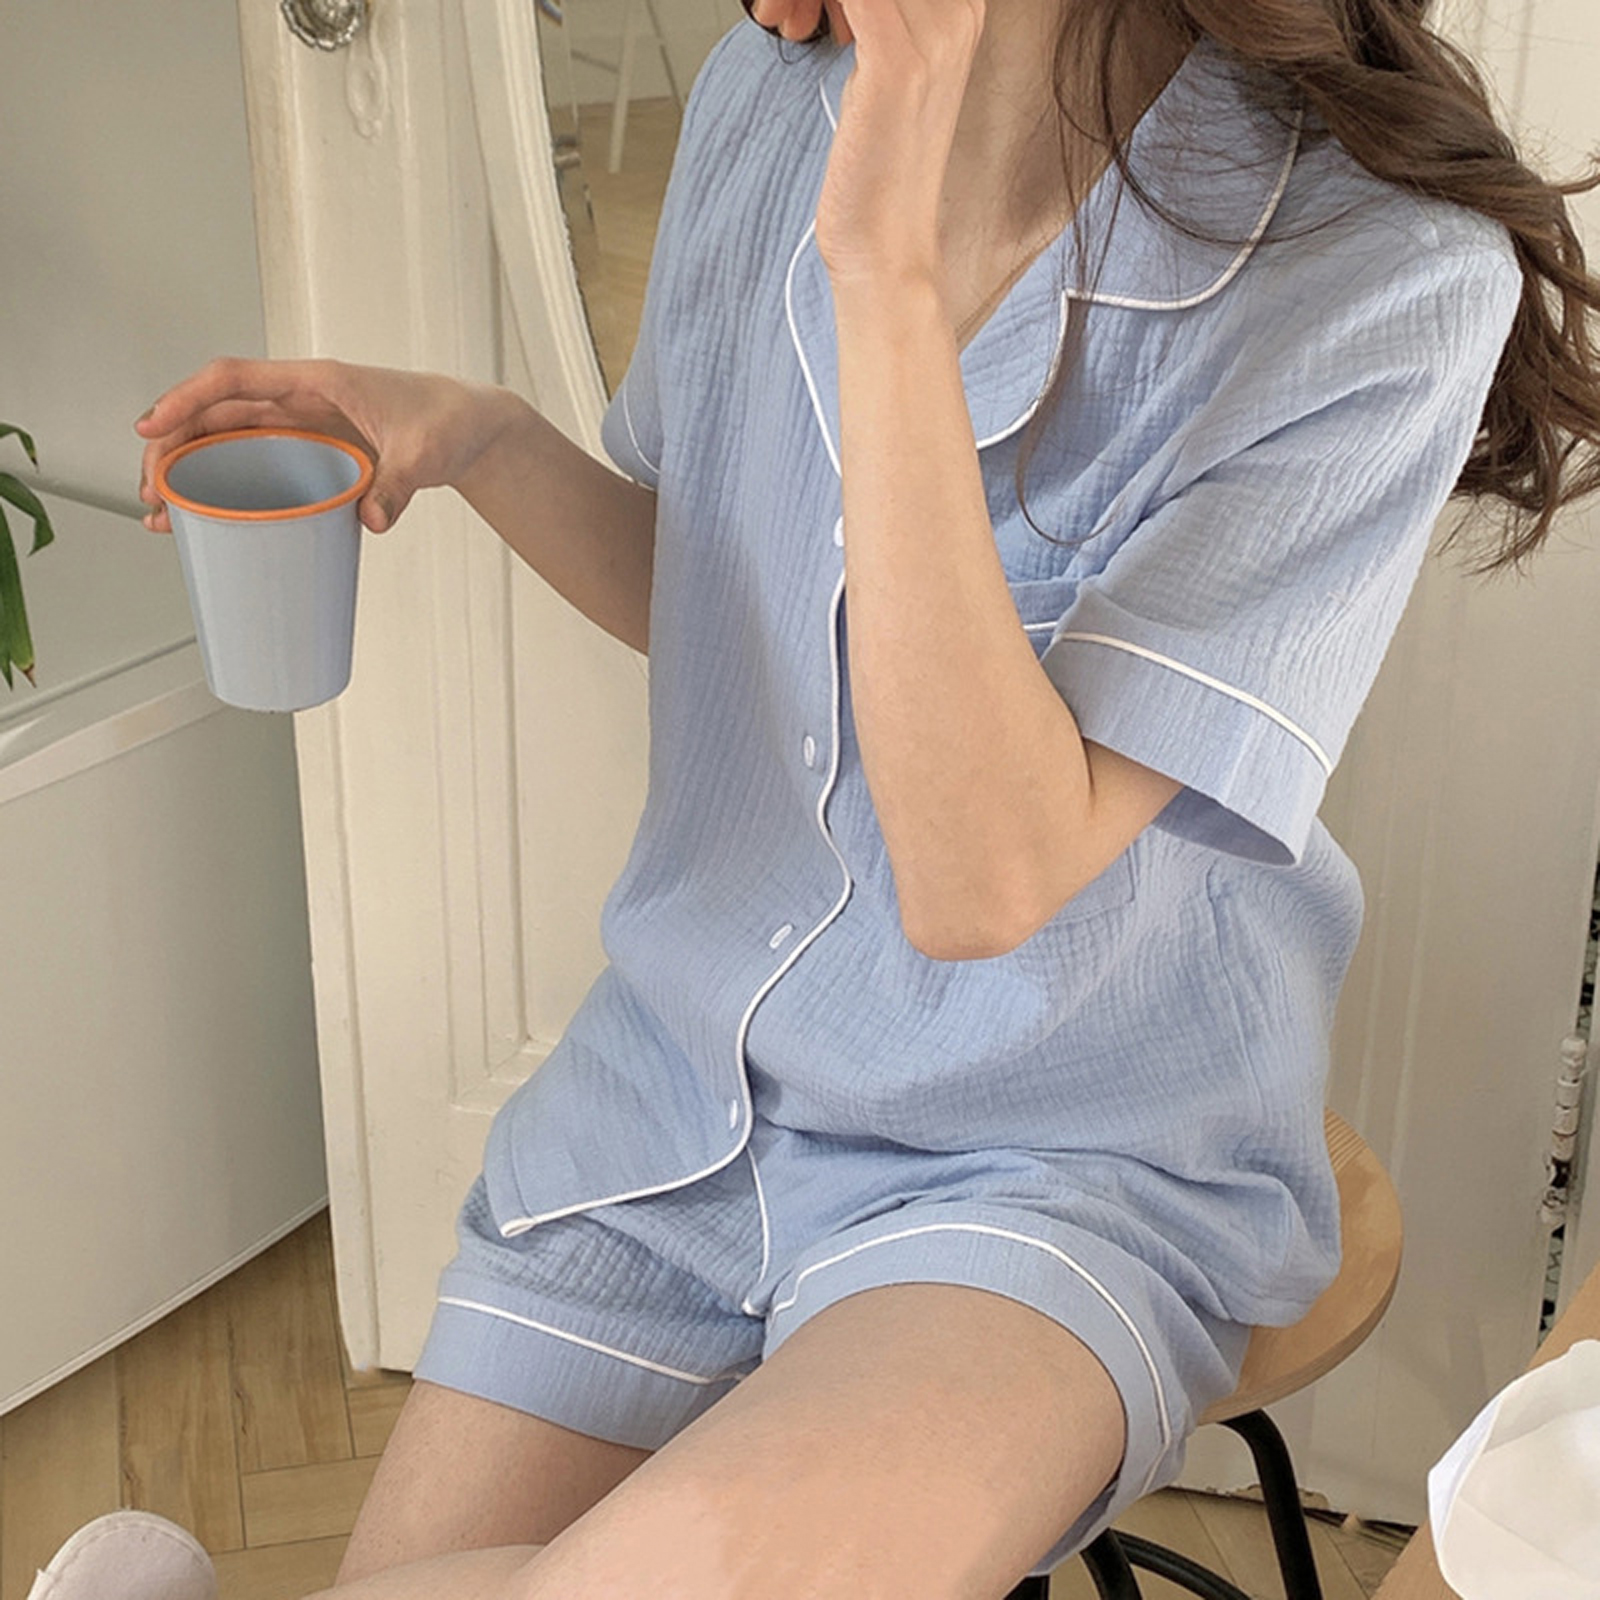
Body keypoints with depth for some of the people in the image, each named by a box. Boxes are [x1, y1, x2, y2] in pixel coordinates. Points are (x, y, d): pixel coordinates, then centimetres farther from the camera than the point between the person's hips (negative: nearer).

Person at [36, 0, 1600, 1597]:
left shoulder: (1390, 278, -21)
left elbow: (982, 883, -27)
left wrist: (884, 270, -32)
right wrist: (477, 438, -8)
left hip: (1062, 1155, -5)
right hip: (678, 1086, 5)